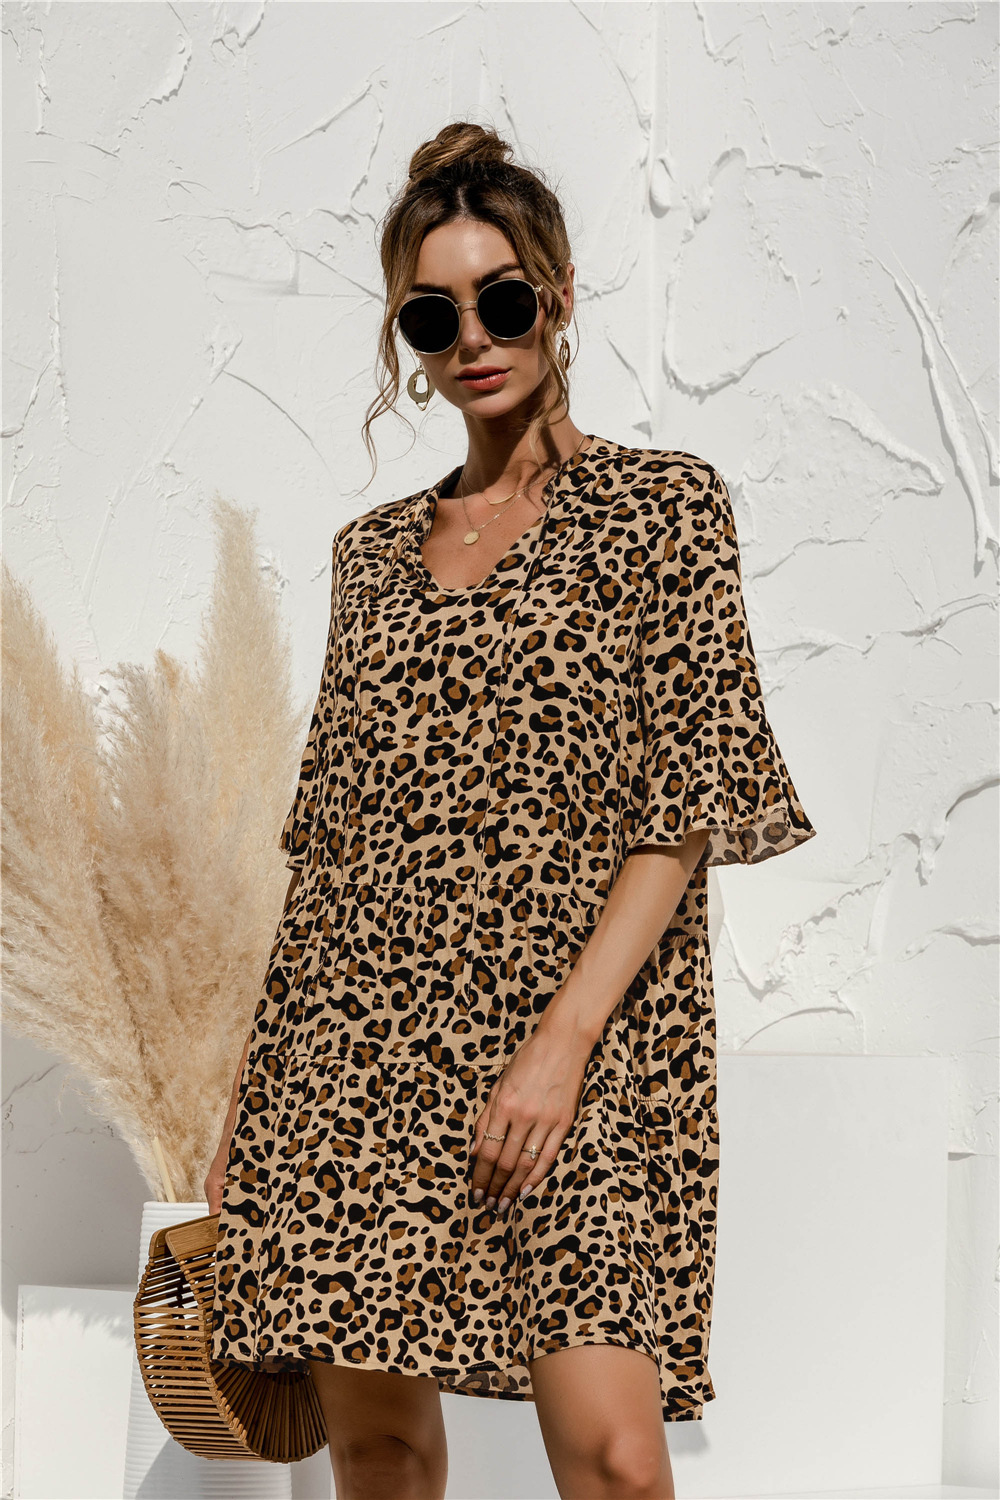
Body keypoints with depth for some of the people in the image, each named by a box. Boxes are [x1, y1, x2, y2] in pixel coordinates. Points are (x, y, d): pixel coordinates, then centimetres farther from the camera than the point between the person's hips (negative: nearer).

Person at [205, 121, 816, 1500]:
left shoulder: (661, 505, 2)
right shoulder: (374, 550, 16)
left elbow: (686, 805, -6)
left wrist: (564, 1038, -16)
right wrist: (254, 1084, 11)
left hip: (585, 1036, -4)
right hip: (362, 1037, 4)